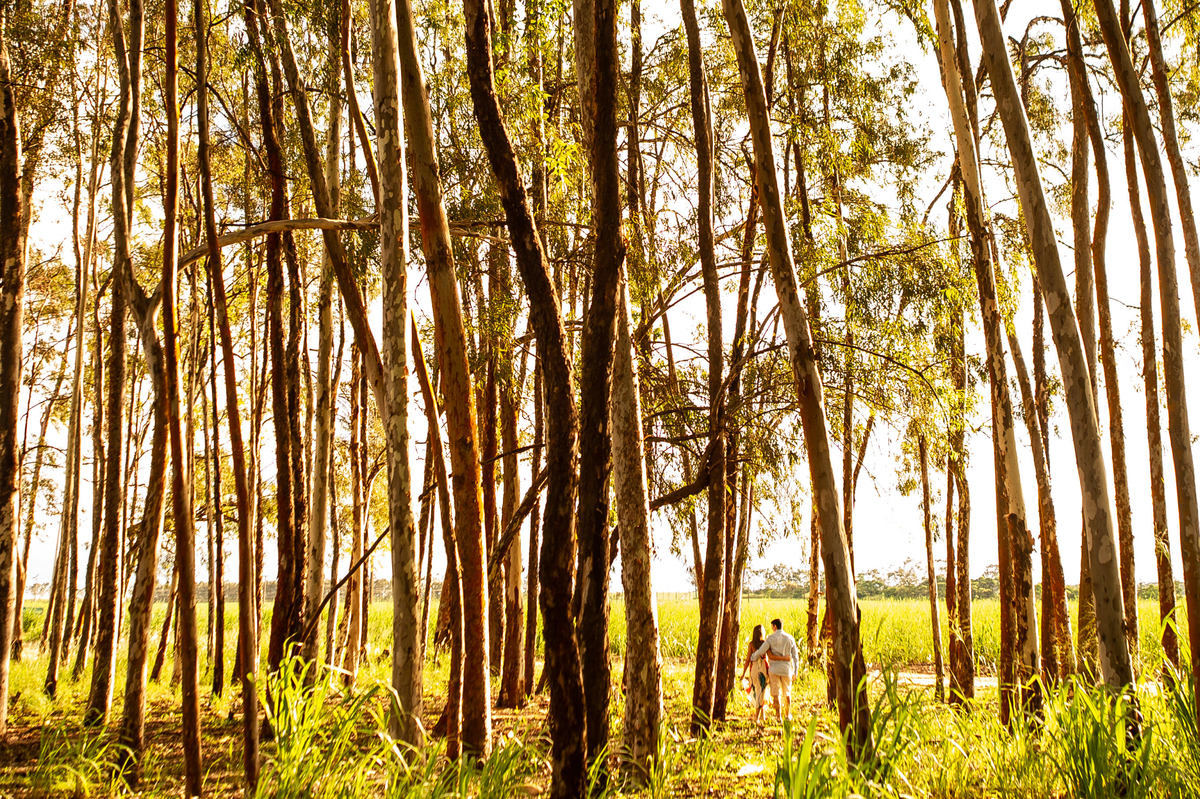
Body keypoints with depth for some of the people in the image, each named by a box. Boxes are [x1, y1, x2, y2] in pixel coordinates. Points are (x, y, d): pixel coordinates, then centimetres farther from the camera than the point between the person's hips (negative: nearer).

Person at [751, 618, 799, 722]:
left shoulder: (771, 638, -8)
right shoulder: (790, 638, 4)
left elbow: (760, 651, -7)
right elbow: (795, 656, 8)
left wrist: (752, 658, 12)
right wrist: (795, 671, 16)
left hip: (774, 669, -3)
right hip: (786, 669, 3)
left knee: (776, 693, 2)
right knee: (787, 692, 18)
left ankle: (778, 716, 1)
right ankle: (788, 714, 27)